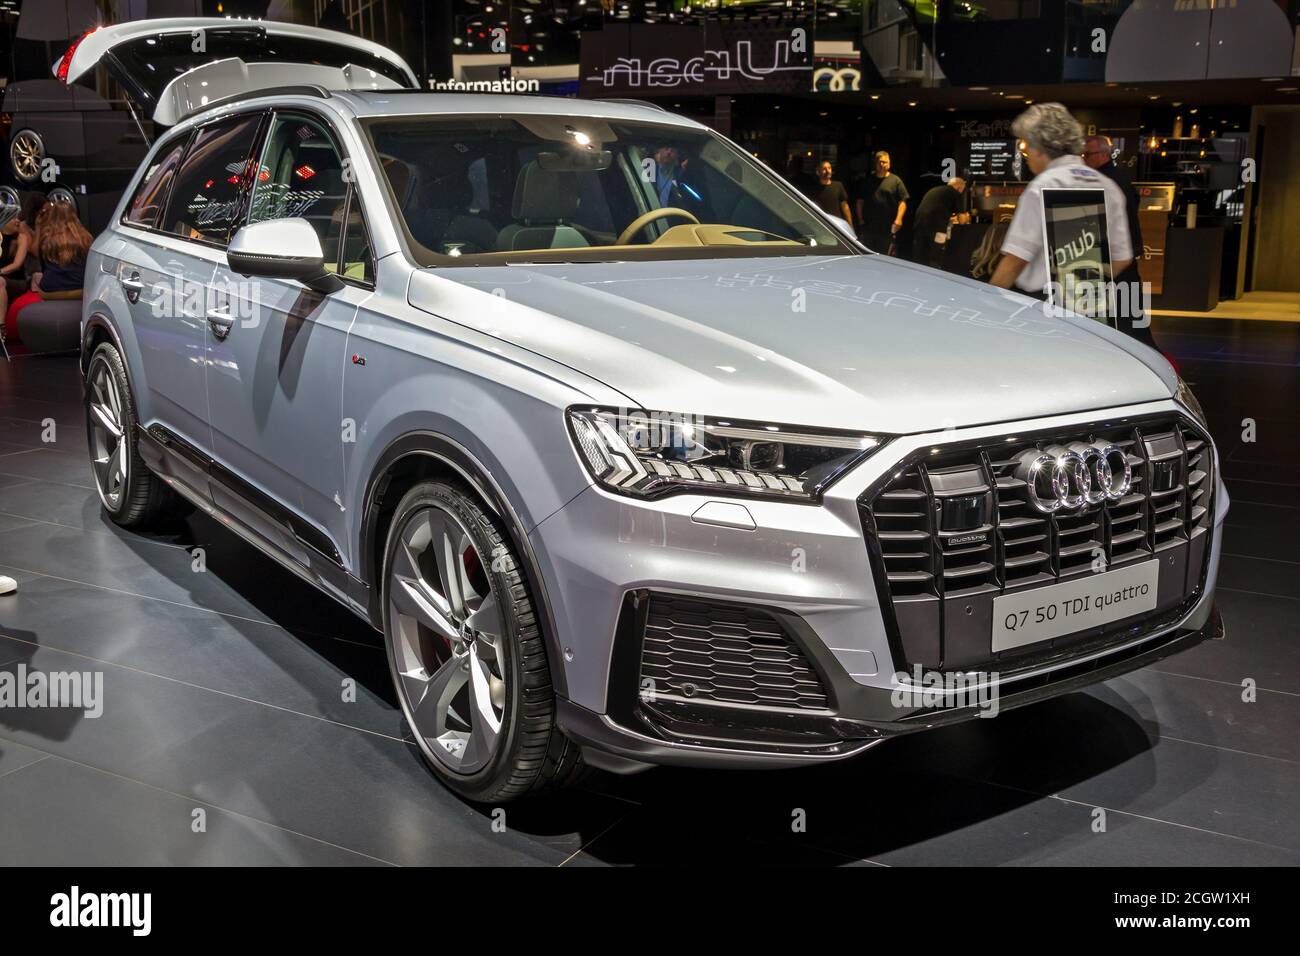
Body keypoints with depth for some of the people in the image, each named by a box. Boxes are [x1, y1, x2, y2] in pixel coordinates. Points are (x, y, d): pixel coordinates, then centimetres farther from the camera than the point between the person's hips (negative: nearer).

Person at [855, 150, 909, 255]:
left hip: (888, 227, -3)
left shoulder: (895, 181, 2)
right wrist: (860, 218, 6)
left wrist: (898, 219, -14)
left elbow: (903, 201, -3)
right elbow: (860, 201, 15)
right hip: (869, 226, 3)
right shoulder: (868, 180, 12)